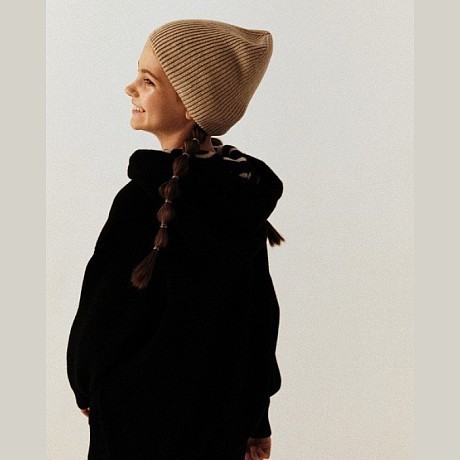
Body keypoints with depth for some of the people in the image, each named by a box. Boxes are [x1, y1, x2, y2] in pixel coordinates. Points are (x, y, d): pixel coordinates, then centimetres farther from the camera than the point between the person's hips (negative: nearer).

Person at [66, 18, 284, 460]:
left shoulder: (145, 199, -27)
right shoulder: (247, 187, -6)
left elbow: (101, 319, -17)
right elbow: (263, 315, 0)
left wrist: (85, 388, 4)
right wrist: (257, 422, 11)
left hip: (142, 421, -6)